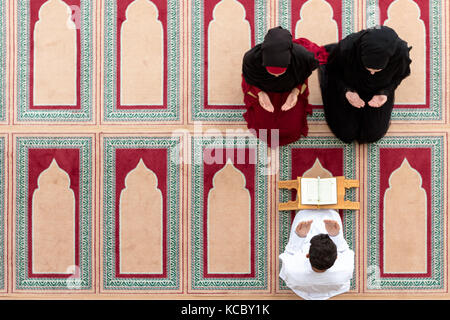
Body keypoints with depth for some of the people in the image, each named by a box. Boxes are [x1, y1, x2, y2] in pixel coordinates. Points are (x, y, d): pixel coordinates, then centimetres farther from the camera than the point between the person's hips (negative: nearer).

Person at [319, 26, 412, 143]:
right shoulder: (347, 48, -41)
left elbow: (399, 75, -11)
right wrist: (346, 91, -32)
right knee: (346, 134, 1)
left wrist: (385, 93, -27)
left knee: (372, 135, 5)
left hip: (378, 90, 1)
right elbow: (332, 69, -17)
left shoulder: (400, 53, -36)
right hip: (348, 87, -1)